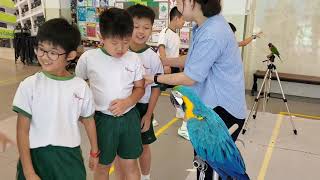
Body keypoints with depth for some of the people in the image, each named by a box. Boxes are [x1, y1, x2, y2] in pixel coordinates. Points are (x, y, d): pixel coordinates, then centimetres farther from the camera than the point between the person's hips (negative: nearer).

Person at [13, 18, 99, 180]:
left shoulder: (81, 86, -5)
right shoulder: (29, 85, -9)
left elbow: (89, 121, 8)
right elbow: (22, 130, -7)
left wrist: (94, 152, 17)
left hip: (70, 156, 1)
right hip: (35, 156, -1)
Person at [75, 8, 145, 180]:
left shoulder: (134, 59, -6)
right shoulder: (88, 58, -11)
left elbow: (140, 88, 3)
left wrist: (127, 102, -15)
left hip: (129, 117, 2)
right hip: (103, 119, -1)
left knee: (130, 164, 14)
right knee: (103, 165, 17)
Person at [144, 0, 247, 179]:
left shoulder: (212, 34, -27)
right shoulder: (206, 26, 4)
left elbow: (190, 78, -21)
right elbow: (195, 61, 12)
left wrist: (154, 78, -10)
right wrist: (164, 61, 6)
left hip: (222, 109, -9)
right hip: (212, 105, 9)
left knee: (210, 163, 9)